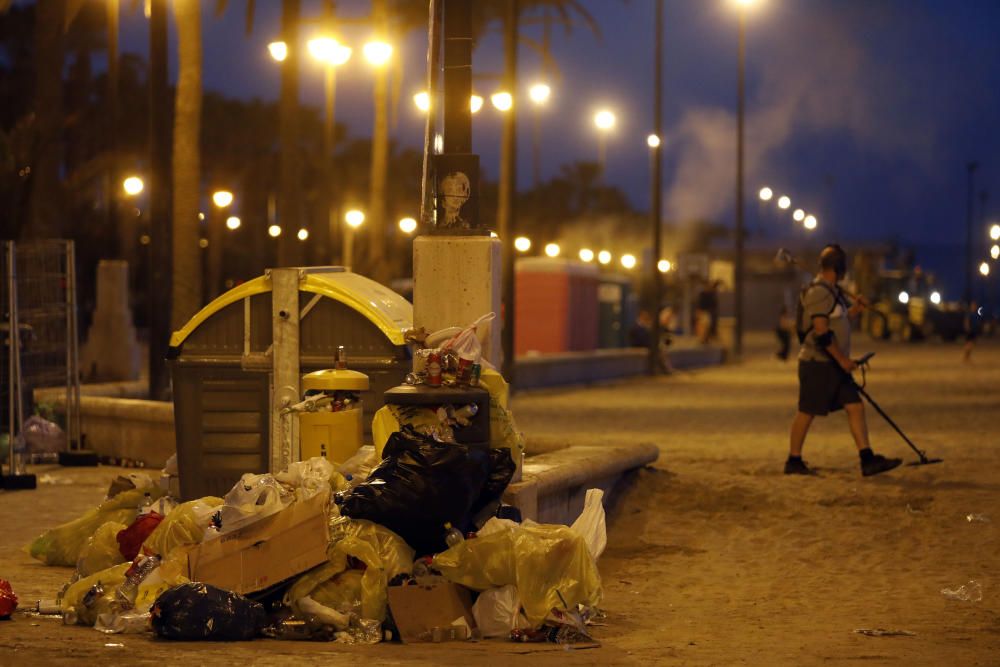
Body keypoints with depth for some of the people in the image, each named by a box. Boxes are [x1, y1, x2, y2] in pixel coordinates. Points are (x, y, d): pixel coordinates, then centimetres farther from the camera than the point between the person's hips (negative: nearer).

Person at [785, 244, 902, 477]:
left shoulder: (833, 291, 16)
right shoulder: (819, 292, -16)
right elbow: (821, 331, -22)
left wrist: (856, 307, 9)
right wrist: (842, 359, -19)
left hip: (835, 364, 10)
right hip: (817, 363, -10)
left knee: (855, 407, 2)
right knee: (807, 412, -1)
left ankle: (868, 460, -1)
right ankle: (793, 461, 9)